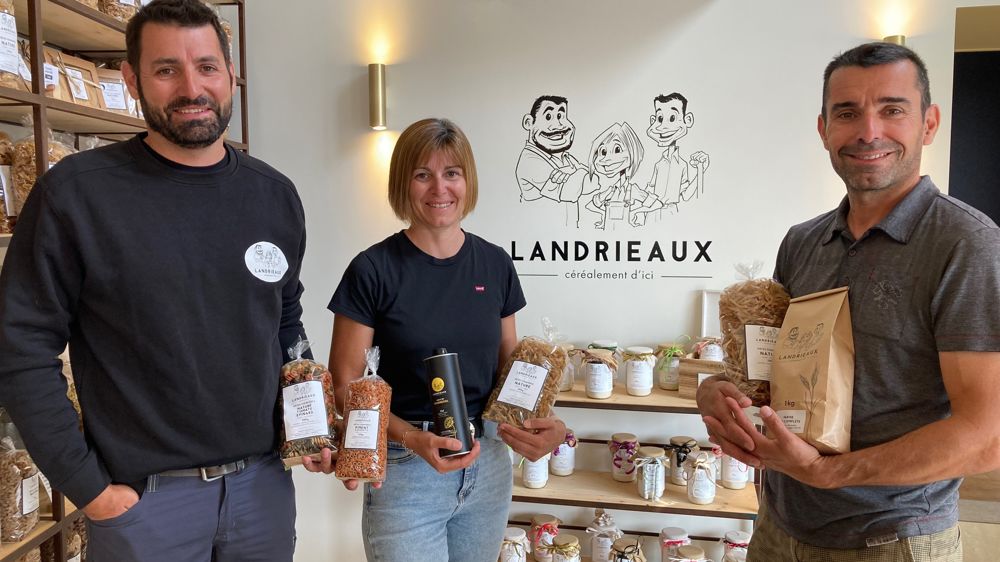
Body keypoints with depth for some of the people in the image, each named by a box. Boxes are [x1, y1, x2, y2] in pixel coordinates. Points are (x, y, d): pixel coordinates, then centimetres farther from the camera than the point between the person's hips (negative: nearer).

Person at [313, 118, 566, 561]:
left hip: (487, 465, 4)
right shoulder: (373, 270, -11)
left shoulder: (495, 264, 1)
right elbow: (344, 386, -8)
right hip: (404, 472, -4)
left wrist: (530, 422, -8)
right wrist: (413, 439, -22)